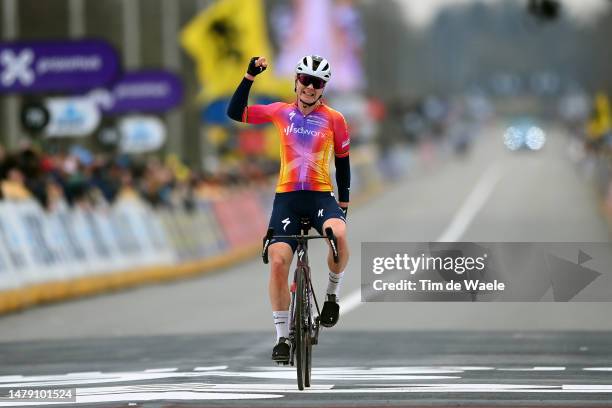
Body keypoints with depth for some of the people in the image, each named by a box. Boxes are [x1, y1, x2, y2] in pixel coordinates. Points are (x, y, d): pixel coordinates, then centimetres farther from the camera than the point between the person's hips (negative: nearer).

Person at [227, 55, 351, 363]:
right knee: (277, 261, -13)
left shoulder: (334, 119, 3)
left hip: (321, 195, -1)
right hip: (286, 196, 1)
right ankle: (282, 336, -1)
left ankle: (333, 293, -6)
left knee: (338, 234, -34)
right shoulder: (281, 112, 6)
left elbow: (342, 160, 12)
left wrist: (344, 201, 10)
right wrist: (250, 76, -3)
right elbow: (235, 112, 6)